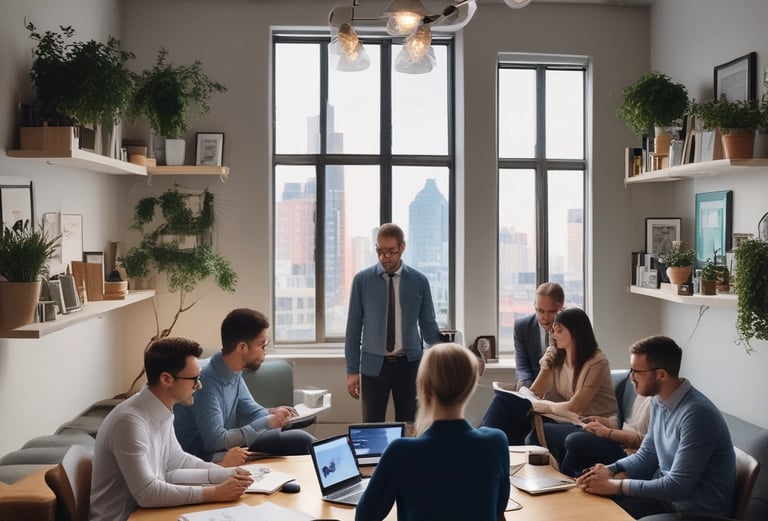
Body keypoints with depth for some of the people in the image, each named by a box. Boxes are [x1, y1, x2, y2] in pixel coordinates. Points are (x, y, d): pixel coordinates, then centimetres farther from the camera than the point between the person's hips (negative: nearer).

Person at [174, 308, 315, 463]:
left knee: (302, 440, 2)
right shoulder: (207, 380, -26)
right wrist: (267, 423, -22)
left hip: (229, 447, 9)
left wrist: (271, 414, -9)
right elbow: (216, 441, -29)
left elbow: (250, 409, 14)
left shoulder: (234, 373, 0)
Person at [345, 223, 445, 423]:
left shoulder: (419, 282, 0)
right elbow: (353, 326, 1)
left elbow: (428, 325, 4)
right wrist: (352, 370, -2)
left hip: (409, 364, 1)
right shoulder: (362, 280, -2)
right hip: (373, 365, -1)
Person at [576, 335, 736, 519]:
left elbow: (677, 486, -26)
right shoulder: (659, 401, 2)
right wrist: (611, 471, -7)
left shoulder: (697, 414, -27)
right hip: (663, 492, 8)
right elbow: (647, 455, 12)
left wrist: (616, 485, -21)